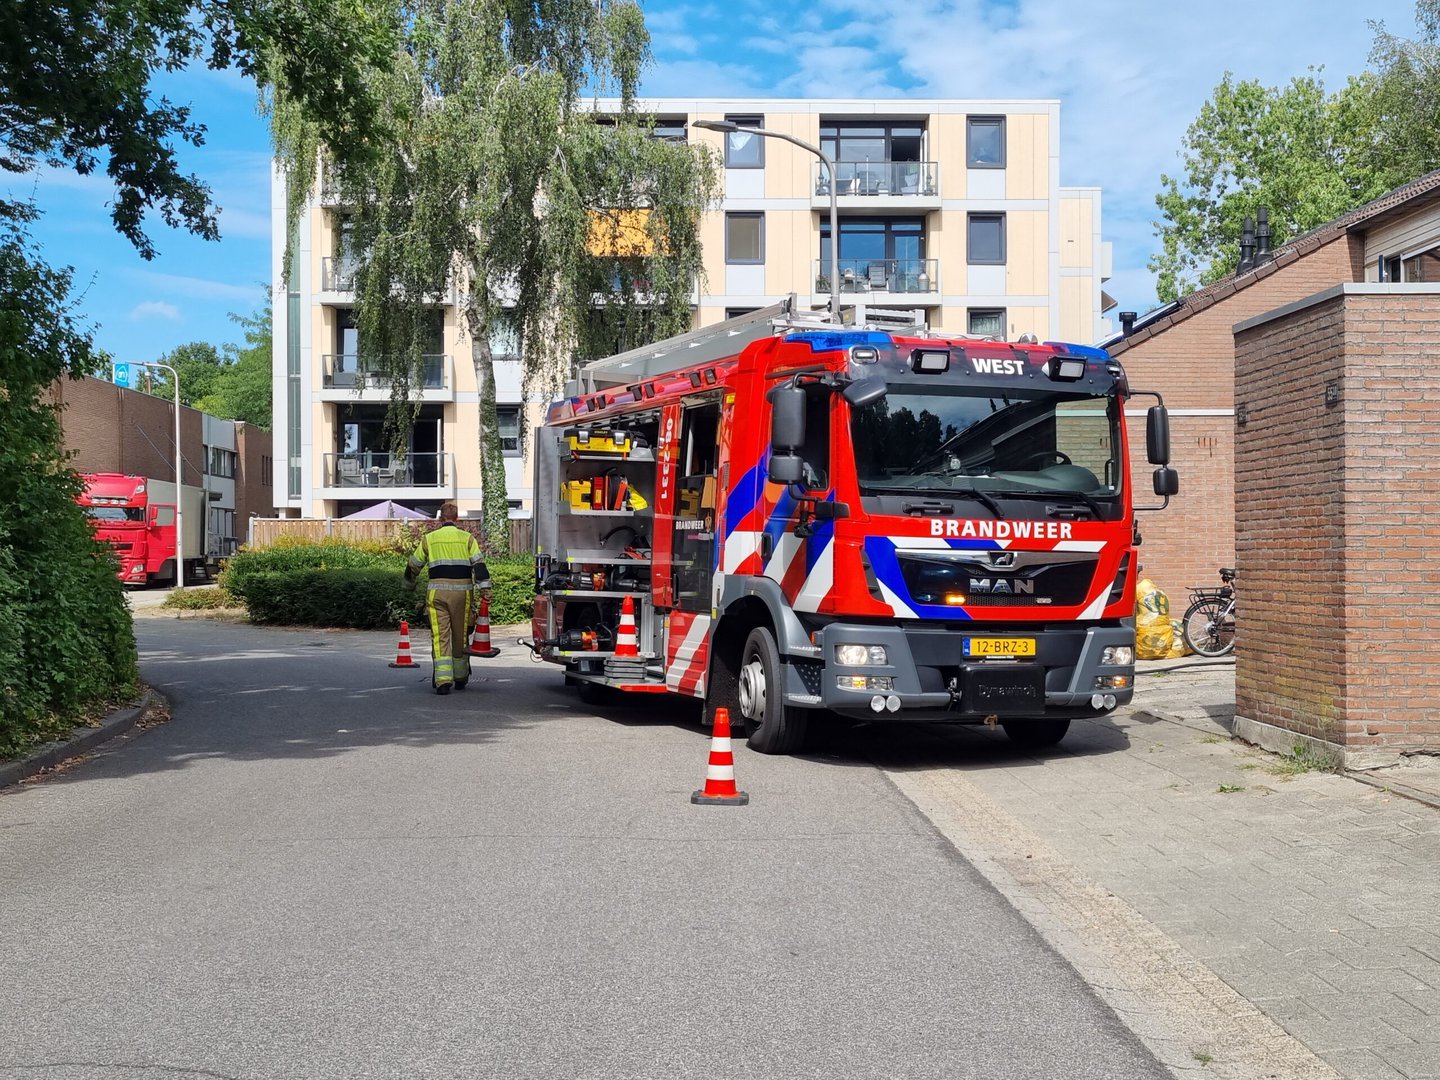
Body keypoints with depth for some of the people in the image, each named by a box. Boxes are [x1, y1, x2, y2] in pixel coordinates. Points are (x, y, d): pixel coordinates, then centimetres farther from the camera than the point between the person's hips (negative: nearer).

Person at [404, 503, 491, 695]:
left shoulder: (429, 539, 9)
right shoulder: (467, 538, 7)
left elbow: (414, 566, 17)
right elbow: (479, 564, -5)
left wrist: (410, 586, 34)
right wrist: (485, 588, -9)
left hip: (437, 592, -1)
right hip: (462, 592, 1)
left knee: (440, 637, -2)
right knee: (461, 636, 13)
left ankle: (443, 680, -13)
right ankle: (461, 678, 24)